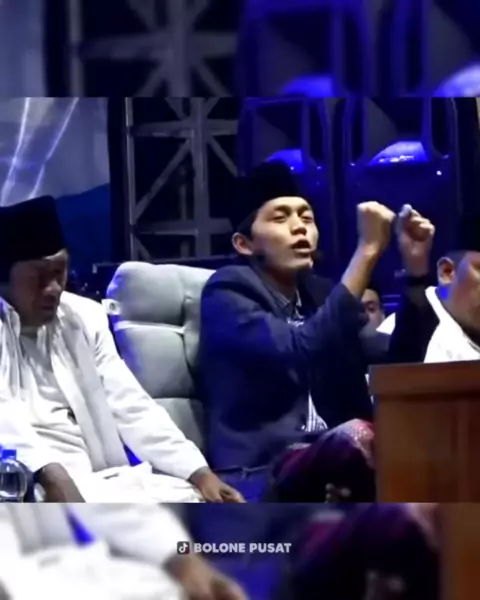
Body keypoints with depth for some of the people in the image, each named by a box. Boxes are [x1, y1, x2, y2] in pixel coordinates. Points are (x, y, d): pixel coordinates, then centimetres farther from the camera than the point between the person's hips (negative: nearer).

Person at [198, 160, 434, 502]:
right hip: (261, 471, -7)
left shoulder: (320, 293, 21)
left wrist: (414, 266, 1)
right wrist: (368, 251, -19)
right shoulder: (229, 290, 0)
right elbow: (298, 352, -20)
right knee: (356, 436, -38)